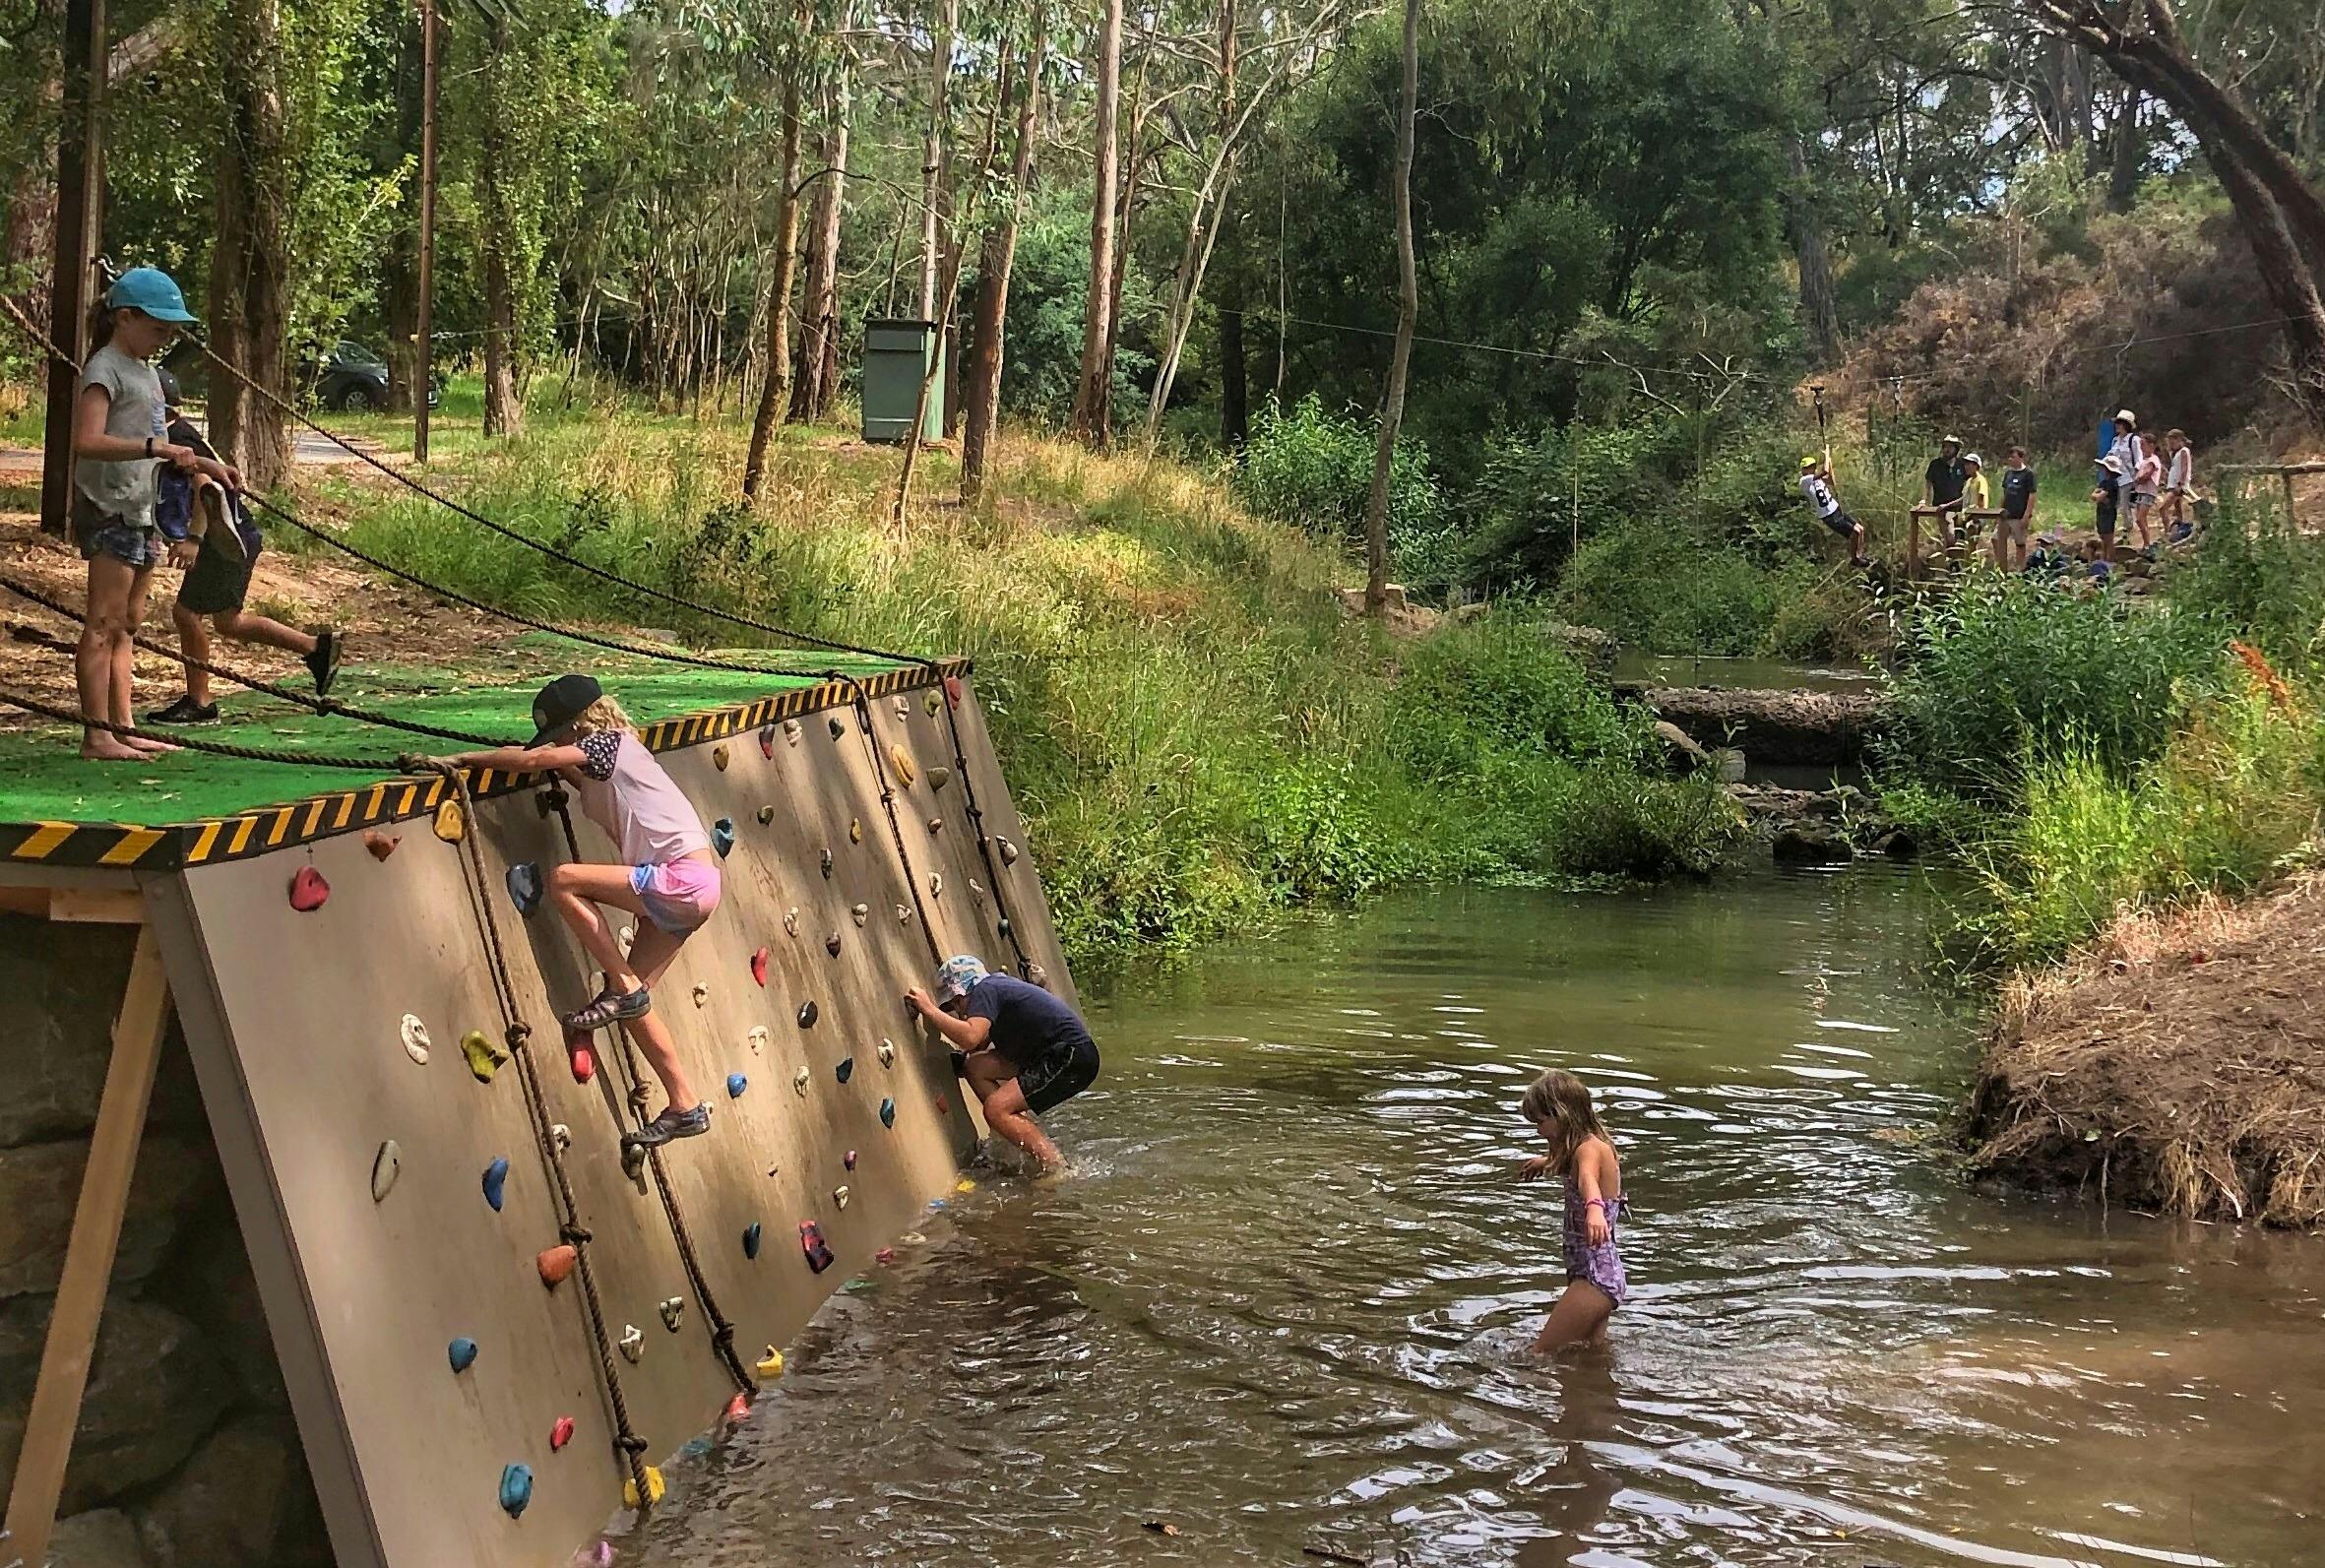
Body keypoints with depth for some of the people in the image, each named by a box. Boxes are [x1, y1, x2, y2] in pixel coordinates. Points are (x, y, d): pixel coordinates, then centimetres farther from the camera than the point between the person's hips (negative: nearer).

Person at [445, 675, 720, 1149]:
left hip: (686, 879, -10)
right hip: (678, 890, 10)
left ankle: (623, 988, -10)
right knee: (631, 999, 8)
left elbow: (533, 760, -17)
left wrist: (464, 758, -12)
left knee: (563, 880, -18)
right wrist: (561, 767, 12)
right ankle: (685, 1107, 13)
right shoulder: (607, 758, 19)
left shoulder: (607, 743, -7)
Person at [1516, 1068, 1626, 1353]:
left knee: (1540, 1355, -8)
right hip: (1603, 1274, 11)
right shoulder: (1594, 1146, 12)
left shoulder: (1589, 1148, -19)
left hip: (1595, 1277, -11)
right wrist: (1547, 1162, 54)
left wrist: (1594, 1208, -63)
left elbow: (1588, 1178, -43)